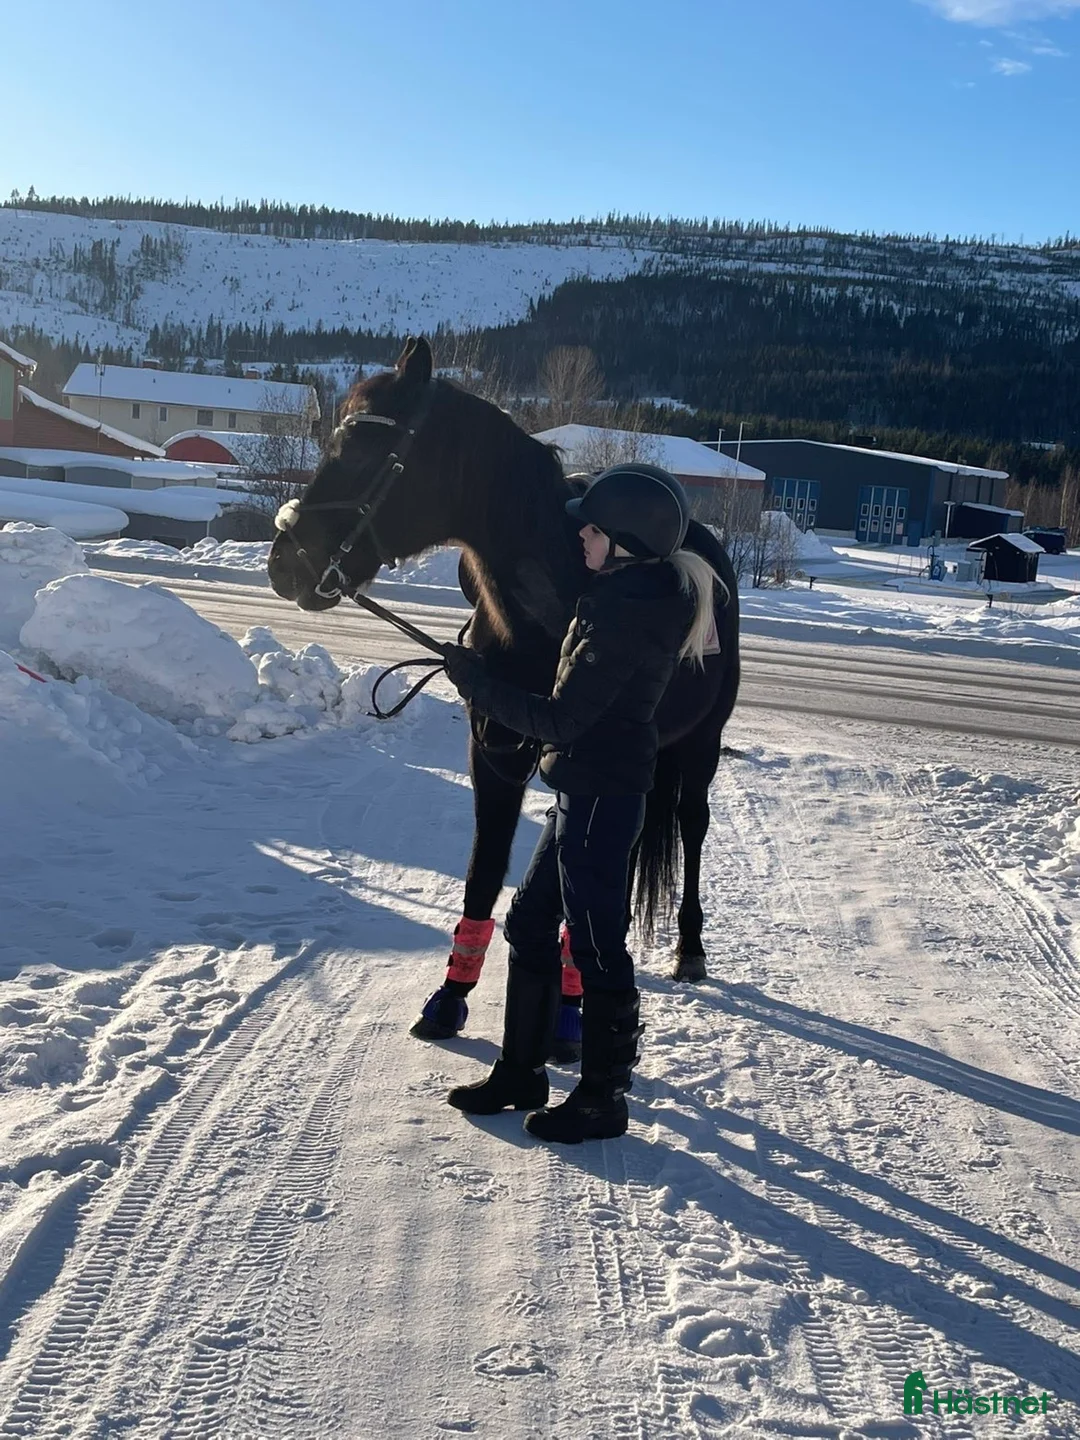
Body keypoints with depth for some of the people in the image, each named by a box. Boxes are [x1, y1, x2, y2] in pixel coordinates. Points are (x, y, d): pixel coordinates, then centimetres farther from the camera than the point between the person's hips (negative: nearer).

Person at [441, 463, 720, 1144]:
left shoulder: (626, 615, -23)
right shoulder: (651, 589, 8)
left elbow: (561, 719, -21)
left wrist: (479, 684, -12)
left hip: (600, 793, -11)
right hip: (594, 787, 11)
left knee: (597, 946, 1)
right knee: (529, 923, 18)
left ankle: (603, 1100, 15)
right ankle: (521, 1073, 30)